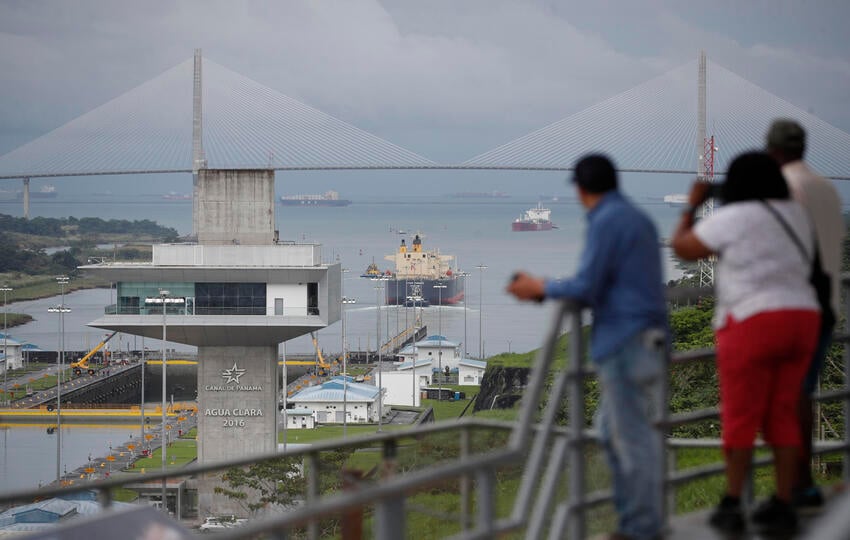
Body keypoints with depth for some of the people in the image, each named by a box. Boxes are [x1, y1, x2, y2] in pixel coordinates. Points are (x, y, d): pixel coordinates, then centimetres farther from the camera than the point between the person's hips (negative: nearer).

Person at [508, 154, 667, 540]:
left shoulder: (606, 222, -11)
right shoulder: (639, 219, 17)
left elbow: (586, 287, -15)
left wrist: (540, 288, 0)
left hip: (624, 344, -9)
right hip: (647, 338, 9)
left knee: (632, 435, -4)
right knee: (611, 429, 17)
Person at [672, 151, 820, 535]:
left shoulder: (731, 219, -8)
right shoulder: (794, 214, 12)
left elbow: (682, 247, 1)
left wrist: (693, 205, 14)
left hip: (752, 326, -6)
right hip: (799, 321, 6)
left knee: (739, 417, 4)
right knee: (781, 416, 10)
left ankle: (731, 507, 7)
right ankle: (782, 507, 7)